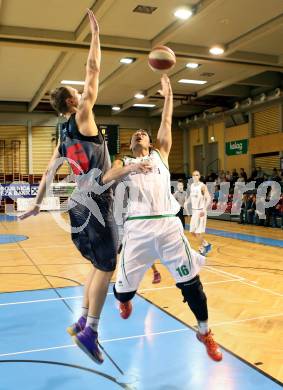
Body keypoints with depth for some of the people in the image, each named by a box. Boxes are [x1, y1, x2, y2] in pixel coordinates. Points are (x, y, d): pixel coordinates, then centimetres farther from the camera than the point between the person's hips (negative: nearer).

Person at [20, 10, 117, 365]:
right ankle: (90, 331, -1)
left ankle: (82, 322, 22)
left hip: (78, 205, 9)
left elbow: (49, 172, 19)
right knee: (106, 267, -3)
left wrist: (37, 204, 26)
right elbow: (93, 72, -5)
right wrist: (95, 34, 5)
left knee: (99, 265, 17)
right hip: (93, 204, -9)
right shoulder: (81, 117, -4)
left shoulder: (64, 137, 16)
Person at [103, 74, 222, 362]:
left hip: (168, 225, 1)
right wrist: (131, 167, -18)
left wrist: (168, 96, 14)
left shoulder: (160, 155, 20)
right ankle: (124, 300, 41)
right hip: (138, 228, 0)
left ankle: (204, 332, 20)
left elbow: (166, 124, 13)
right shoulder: (124, 163, 16)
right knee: (124, 287, 2)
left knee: (190, 281, 0)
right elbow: (105, 179, -5)